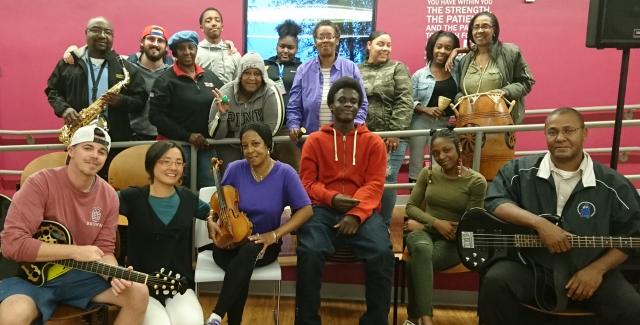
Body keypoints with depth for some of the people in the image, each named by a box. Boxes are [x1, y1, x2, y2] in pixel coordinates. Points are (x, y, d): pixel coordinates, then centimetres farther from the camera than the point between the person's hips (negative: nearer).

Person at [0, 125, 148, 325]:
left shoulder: (108, 196, -2)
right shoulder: (41, 183, -16)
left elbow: (104, 250, 2)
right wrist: (74, 251, -24)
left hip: (77, 274, 5)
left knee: (139, 293, -10)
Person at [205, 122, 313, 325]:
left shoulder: (285, 173, -10)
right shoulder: (235, 169, -4)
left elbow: (305, 210, -10)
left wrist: (275, 235, -17)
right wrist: (211, 220, -11)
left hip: (264, 244, -1)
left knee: (249, 251, -37)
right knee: (241, 269, -33)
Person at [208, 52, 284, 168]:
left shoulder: (270, 92, -20)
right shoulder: (225, 94, -16)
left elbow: (272, 129, -21)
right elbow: (214, 135, -13)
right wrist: (221, 114, -31)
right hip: (229, 150, 1)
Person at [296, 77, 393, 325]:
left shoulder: (373, 142, 13)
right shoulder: (315, 140, 12)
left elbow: (374, 184, 2)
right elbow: (307, 183, 6)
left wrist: (355, 214, -16)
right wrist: (332, 198, -15)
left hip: (362, 212, 1)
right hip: (323, 210, 0)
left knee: (382, 254, -27)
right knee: (309, 252, -30)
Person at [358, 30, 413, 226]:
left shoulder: (398, 68, 5)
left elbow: (404, 103, -4)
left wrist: (395, 132, -12)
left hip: (390, 137, -2)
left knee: (386, 181, -2)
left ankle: (383, 224, 14)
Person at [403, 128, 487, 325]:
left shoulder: (476, 181, -6)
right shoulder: (428, 173, 6)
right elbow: (411, 206, 8)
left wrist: (421, 224, -7)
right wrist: (435, 222, -13)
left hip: (453, 241, -2)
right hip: (423, 231, 2)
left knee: (415, 264, -35)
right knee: (422, 249, -37)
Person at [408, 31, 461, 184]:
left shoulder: (456, 73, 5)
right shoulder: (420, 75, -1)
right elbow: (410, 101, -3)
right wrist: (426, 109, -16)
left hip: (445, 126, 2)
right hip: (421, 123, -2)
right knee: (415, 167, 6)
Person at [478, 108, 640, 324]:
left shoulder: (612, 184, 2)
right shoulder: (521, 170, 1)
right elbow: (494, 201, -10)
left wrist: (597, 269, -6)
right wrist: (539, 223, -22)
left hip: (588, 271, 1)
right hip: (531, 266, 0)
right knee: (495, 282, -28)